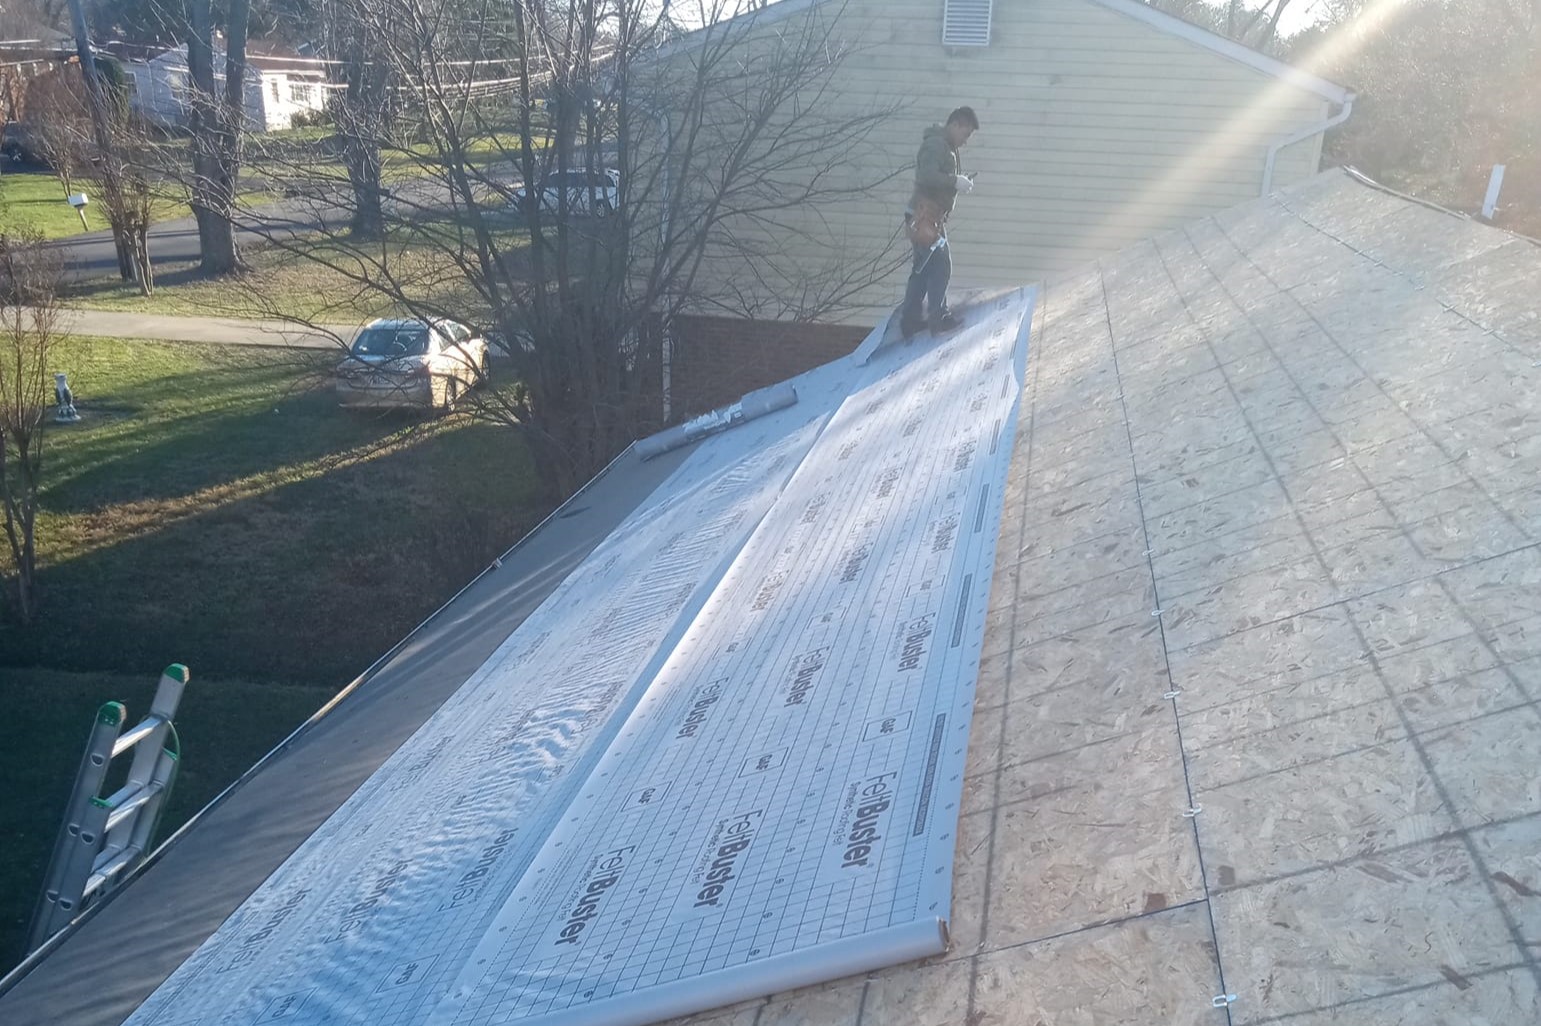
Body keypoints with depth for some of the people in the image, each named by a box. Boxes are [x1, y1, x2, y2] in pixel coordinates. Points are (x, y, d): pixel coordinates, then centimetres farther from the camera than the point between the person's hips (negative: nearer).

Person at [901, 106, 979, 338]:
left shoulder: (947, 147, 19)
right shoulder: (936, 144, -13)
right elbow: (926, 176, -26)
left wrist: (959, 180, 8)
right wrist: (955, 181, -23)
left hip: (932, 218, 10)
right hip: (924, 217, -10)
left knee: (922, 269, 12)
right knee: (941, 266, -7)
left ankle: (910, 322, 17)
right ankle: (938, 318, -1)